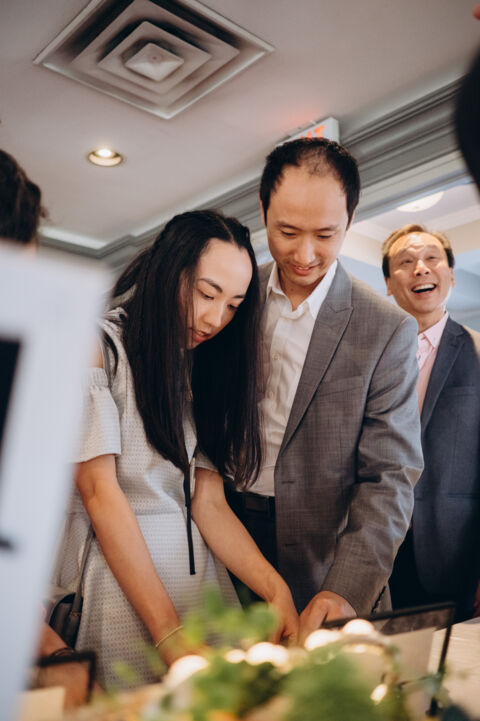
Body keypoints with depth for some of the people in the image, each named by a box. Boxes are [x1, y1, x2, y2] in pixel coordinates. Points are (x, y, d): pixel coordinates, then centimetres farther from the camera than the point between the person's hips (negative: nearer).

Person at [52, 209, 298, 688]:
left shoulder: (204, 370, 11)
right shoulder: (97, 346, -8)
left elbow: (208, 501, 2)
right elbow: (100, 492, -15)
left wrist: (275, 588, -13)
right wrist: (169, 632, -18)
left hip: (198, 568, 6)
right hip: (115, 571, -5)